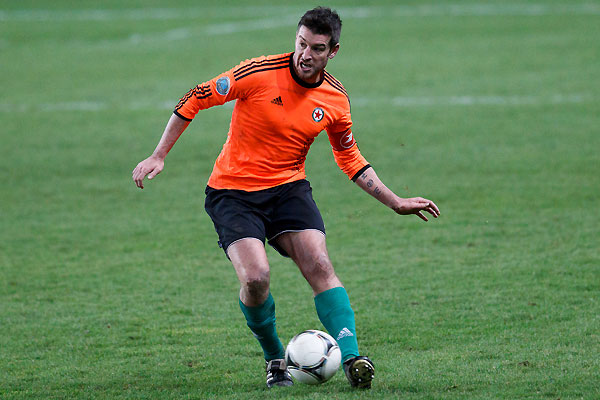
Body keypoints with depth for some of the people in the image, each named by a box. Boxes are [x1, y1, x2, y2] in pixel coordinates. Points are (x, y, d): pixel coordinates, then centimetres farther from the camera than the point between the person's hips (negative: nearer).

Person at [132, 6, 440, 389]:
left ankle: (352, 358, -21)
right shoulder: (259, 73, -16)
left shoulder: (336, 99, -2)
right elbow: (196, 99, -8)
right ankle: (275, 359, 3)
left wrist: (397, 203, 10)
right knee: (256, 276, -21)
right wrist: (159, 156, -10)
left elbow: (351, 160, 14)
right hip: (233, 191, -3)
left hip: (289, 188, 3)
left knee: (320, 265, -19)